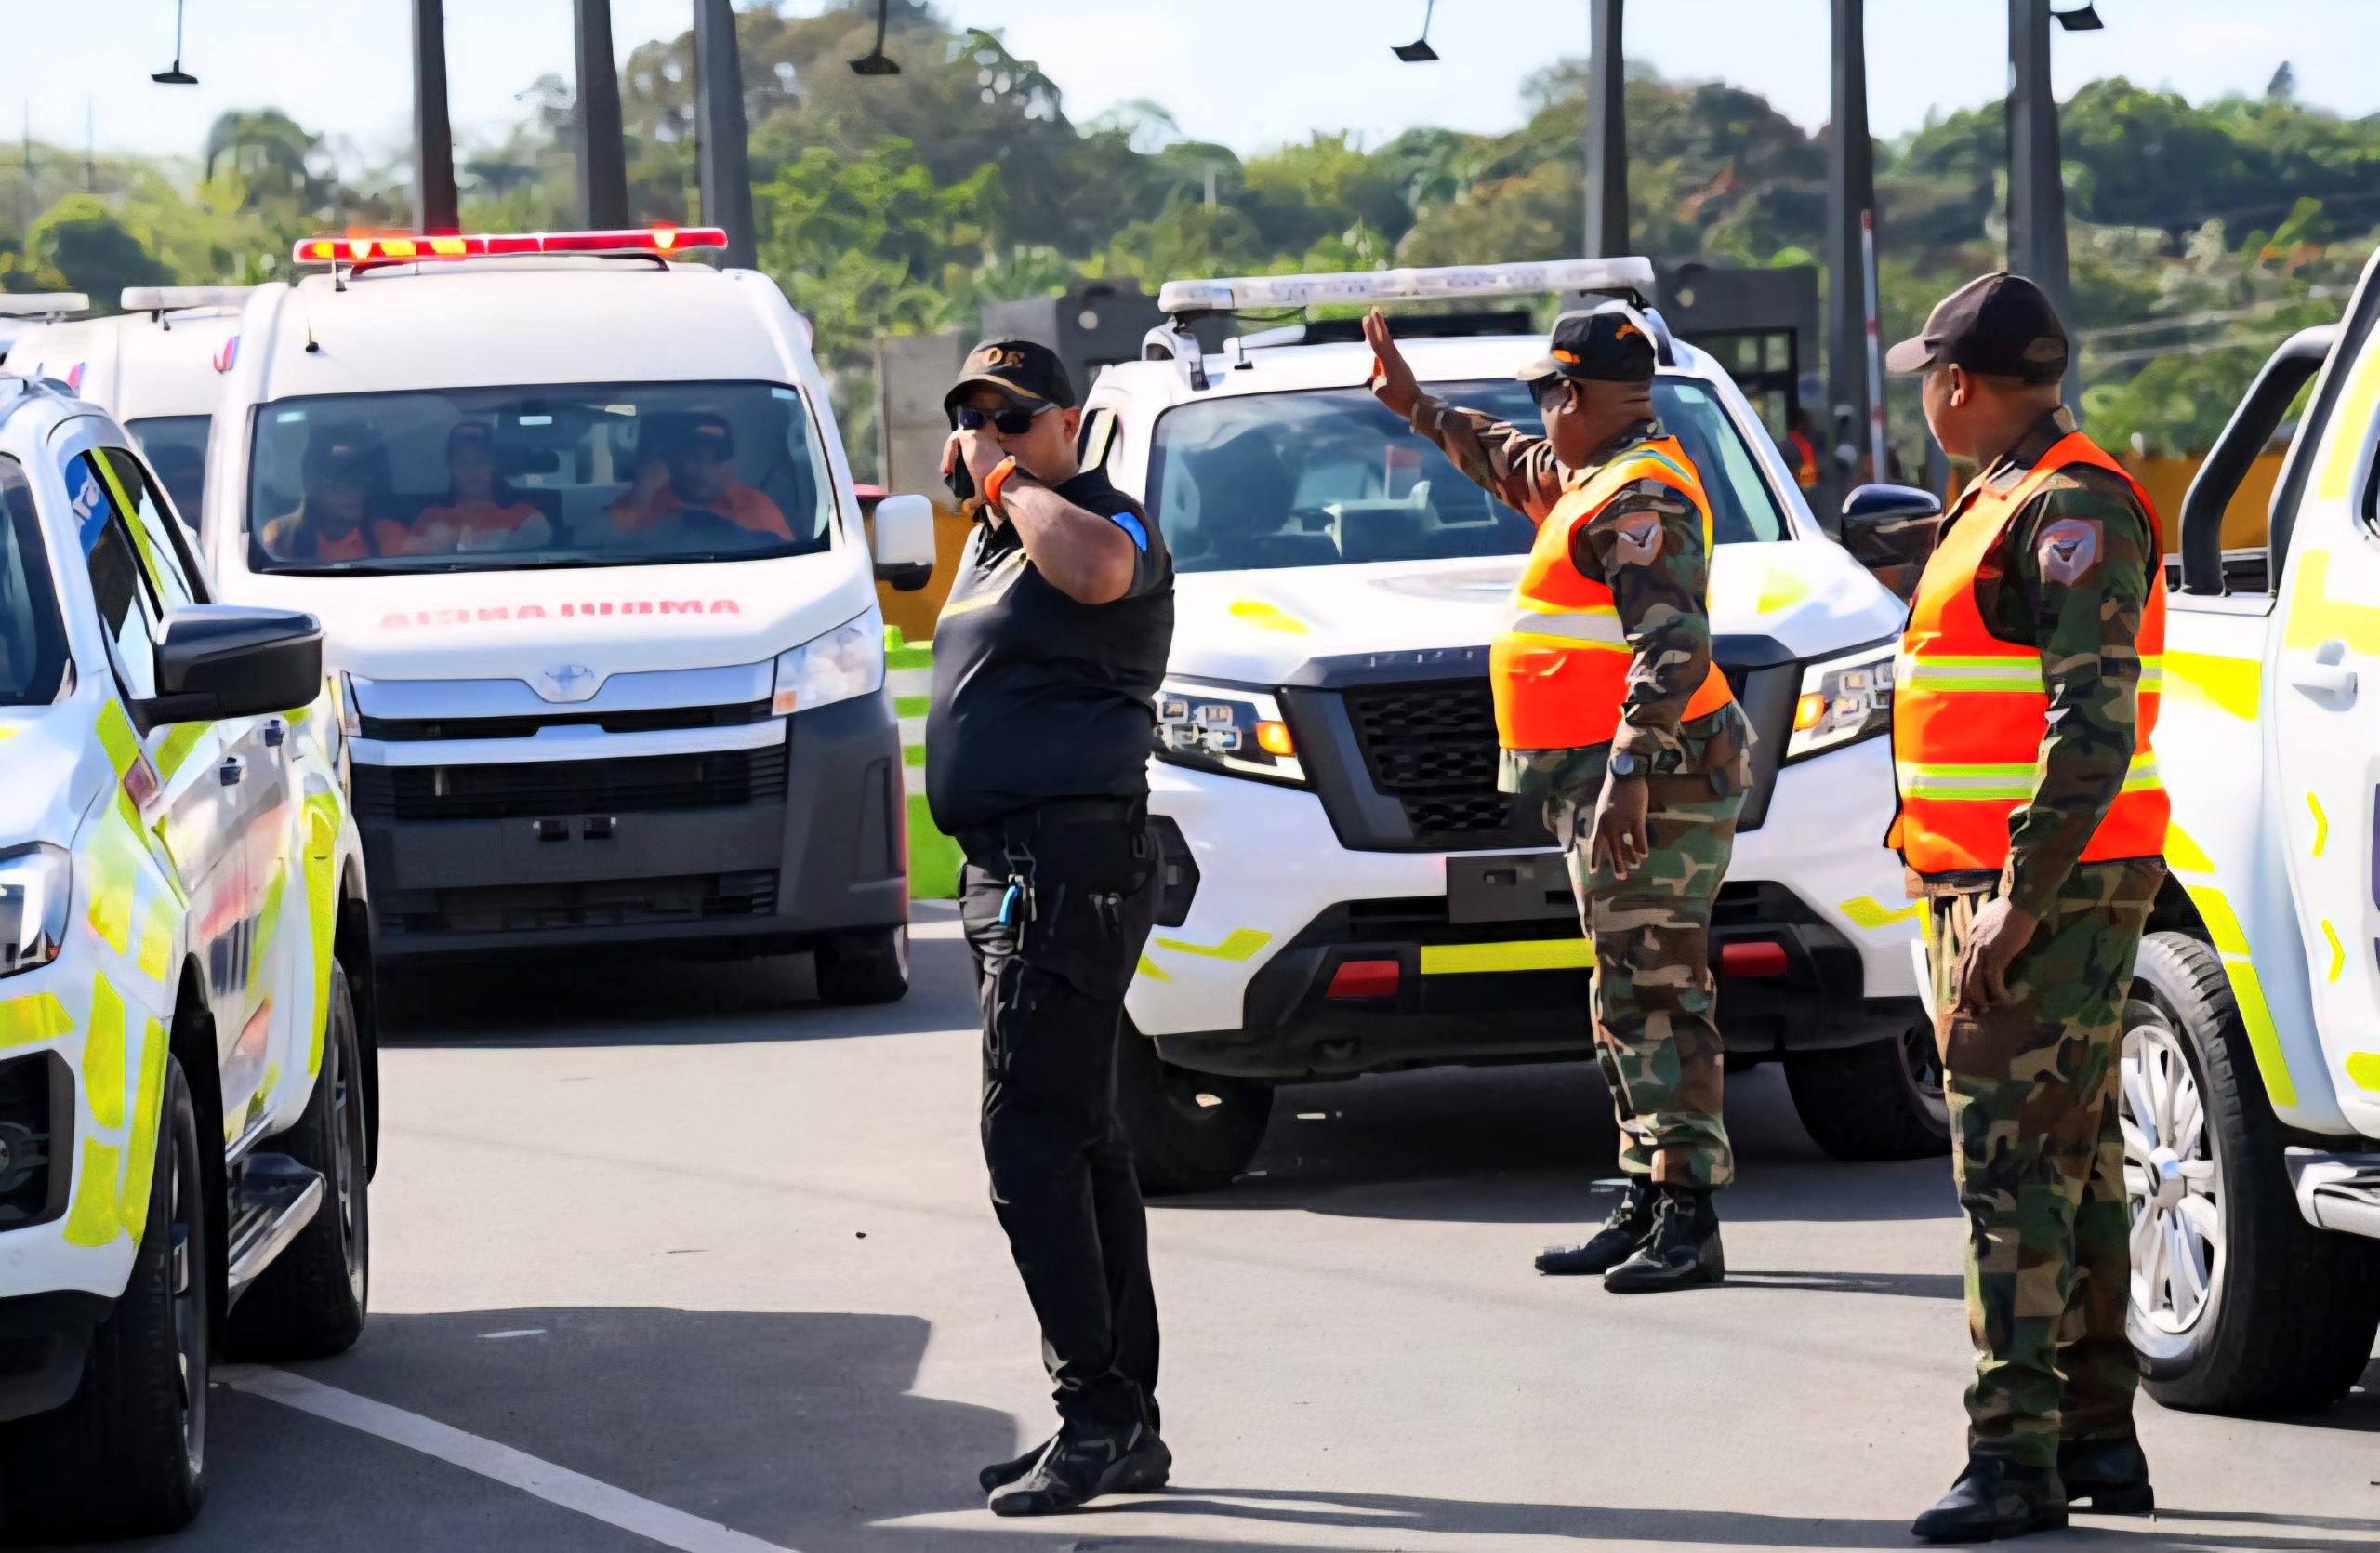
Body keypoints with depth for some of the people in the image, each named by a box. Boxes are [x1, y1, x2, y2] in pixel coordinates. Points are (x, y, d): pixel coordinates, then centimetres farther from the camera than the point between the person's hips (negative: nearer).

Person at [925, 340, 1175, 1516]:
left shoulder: (1106, 518, -10)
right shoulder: (990, 538, 18)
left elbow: (1094, 569, -34)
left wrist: (1009, 479, -21)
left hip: (1071, 872, -11)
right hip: (1006, 869, 11)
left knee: (1031, 1139, -16)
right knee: (1076, 1145, 13)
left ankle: (1097, 1412, -16)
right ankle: (1126, 1427, 19)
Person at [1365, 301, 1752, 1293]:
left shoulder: (1640, 499, -16)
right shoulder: (1598, 479, 17)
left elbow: (1674, 645, -25)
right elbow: (1516, 466, 40)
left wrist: (1628, 774, -30)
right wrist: (1414, 408, 45)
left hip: (1650, 782, -11)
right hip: (1614, 778, 11)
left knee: (1654, 994, -12)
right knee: (1633, 996, 13)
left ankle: (1688, 1220, -14)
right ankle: (1647, 1209, 18)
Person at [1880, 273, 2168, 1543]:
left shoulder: (2073, 510, -15)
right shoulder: (2003, 506, 18)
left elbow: (2095, 725, -23)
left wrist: (2021, 899, -25)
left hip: (2048, 893, -11)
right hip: (1989, 886, 11)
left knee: (2015, 1163, -13)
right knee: (2068, 1164, 12)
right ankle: (2099, 1437, 17)